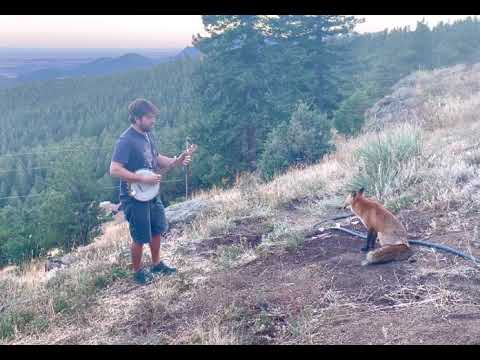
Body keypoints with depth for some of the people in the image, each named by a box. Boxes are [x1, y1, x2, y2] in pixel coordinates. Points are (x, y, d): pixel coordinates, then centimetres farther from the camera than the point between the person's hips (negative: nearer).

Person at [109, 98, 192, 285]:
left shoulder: (147, 134, 4)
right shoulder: (126, 141, -22)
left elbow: (155, 158, 17)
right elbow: (114, 170, -28)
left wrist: (175, 161, 0)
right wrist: (143, 178, -27)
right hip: (134, 198, -9)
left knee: (158, 229, 19)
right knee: (140, 237, 5)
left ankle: (156, 264, 37)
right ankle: (138, 271, 25)